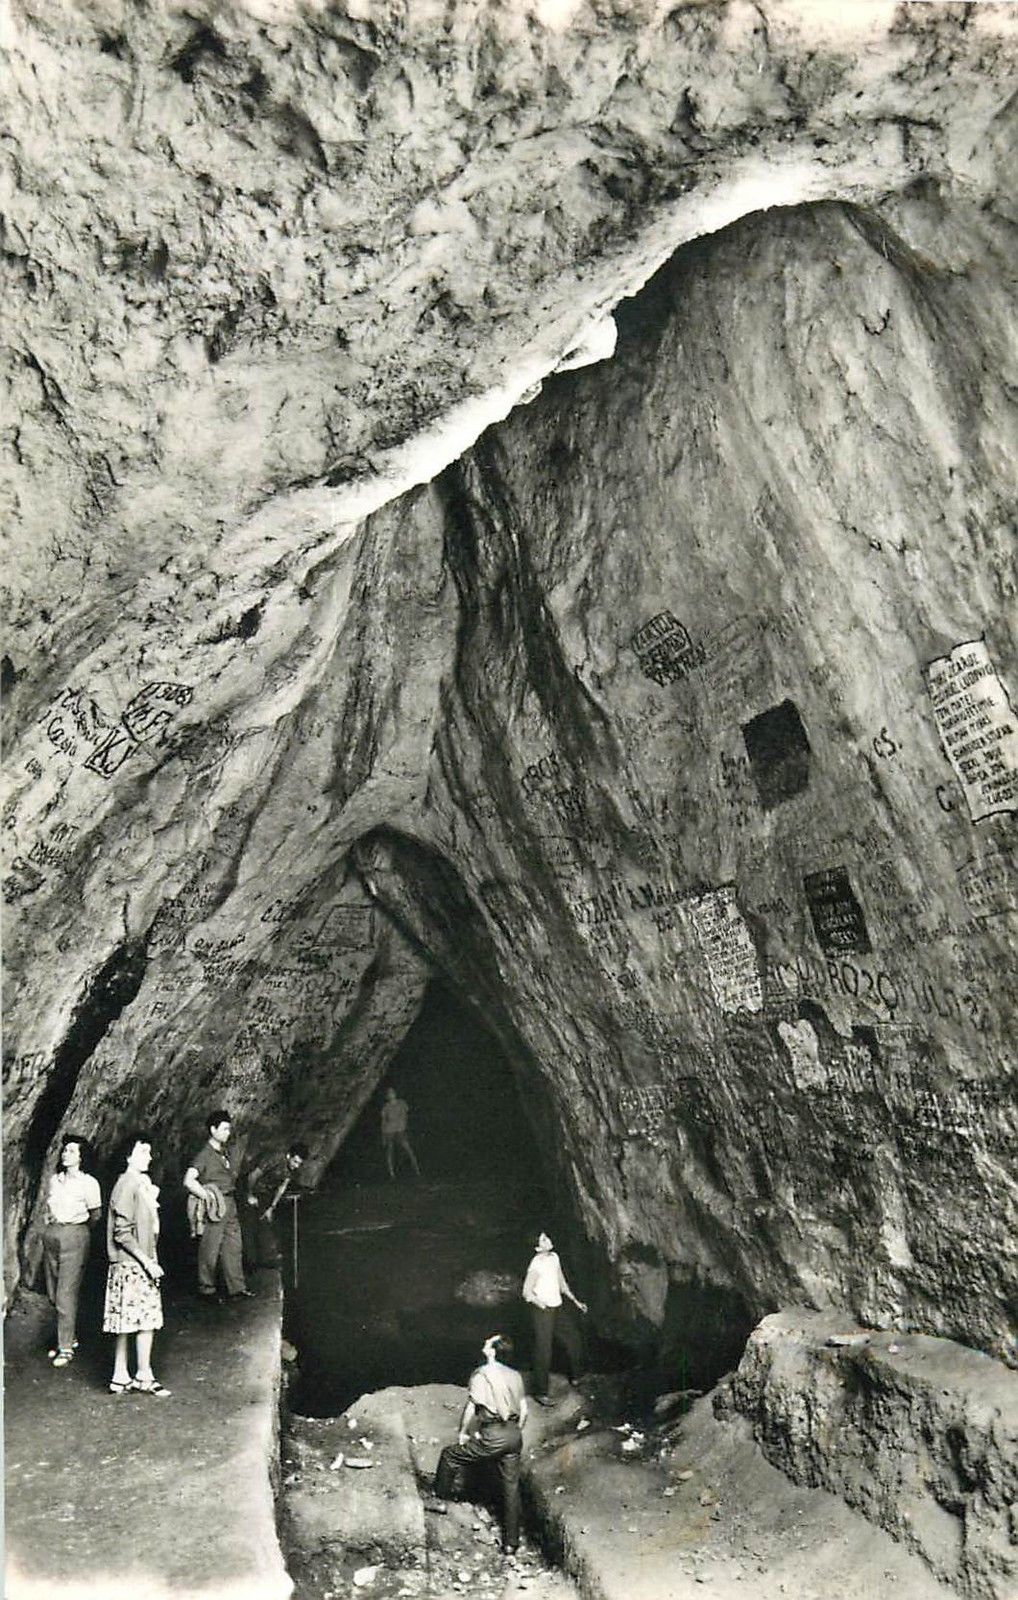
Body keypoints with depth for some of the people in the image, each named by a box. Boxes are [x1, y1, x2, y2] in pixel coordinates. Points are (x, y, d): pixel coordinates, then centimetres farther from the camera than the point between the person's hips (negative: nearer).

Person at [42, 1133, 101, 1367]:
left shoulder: (88, 1182, -8)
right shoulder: (54, 1180, 7)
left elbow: (96, 1215, 1)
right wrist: (51, 1224, 11)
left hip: (74, 1236, -6)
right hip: (51, 1235, 6)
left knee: (66, 1294, -5)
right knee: (53, 1293, 11)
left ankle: (66, 1347, 5)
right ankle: (69, 1336, 27)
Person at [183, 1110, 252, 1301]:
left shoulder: (224, 1153, 13)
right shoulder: (205, 1154, -11)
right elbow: (189, 1181, -21)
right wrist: (208, 1197, -20)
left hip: (229, 1204, 8)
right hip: (214, 1207, -8)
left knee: (234, 1247, 8)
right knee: (210, 1250, 3)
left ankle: (237, 1288, 13)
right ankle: (206, 1289, 17)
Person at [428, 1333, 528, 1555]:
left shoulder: (481, 1374, -10)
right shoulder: (515, 1375, 9)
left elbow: (471, 1408, -11)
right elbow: (524, 1409, 13)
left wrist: (463, 1433, 3)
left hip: (493, 1436, -6)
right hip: (514, 1436, 6)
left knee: (451, 1455, 14)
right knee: (511, 1487, 17)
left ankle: (441, 1499, 29)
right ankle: (511, 1543, 23)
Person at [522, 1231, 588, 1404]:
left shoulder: (554, 1257, 2)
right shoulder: (536, 1265, -22)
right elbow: (527, 1292, -19)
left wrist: (575, 1301, 16)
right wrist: (544, 1306, -26)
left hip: (557, 1309, 8)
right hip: (542, 1311, -8)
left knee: (572, 1337, 17)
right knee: (543, 1351, -2)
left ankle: (574, 1376, 38)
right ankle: (539, 1392, 14)